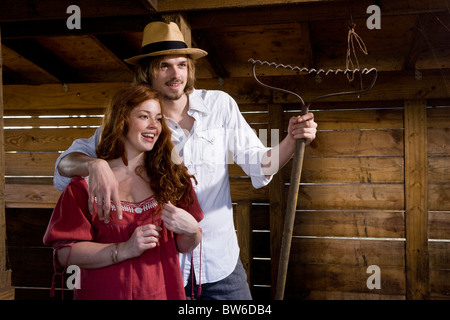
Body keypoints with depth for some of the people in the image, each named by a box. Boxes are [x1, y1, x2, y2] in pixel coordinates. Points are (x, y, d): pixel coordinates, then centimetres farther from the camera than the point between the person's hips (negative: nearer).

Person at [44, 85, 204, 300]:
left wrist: (191, 230, -18)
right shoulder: (87, 180, -8)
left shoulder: (172, 177, -1)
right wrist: (124, 250, -22)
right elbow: (65, 253, -12)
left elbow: (185, 247, 3)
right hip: (105, 293, -2)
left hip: (163, 292, 3)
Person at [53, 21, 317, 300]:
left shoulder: (220, 104, -4)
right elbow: (65, 162, -11)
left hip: (221, 259, 1)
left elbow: (258, 165, -4)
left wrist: (292, 141, -23)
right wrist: (95, 165, -34)